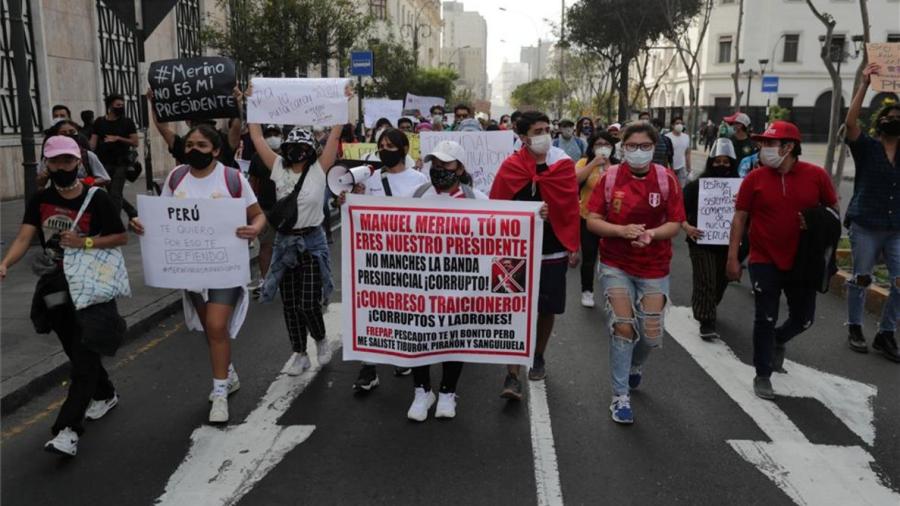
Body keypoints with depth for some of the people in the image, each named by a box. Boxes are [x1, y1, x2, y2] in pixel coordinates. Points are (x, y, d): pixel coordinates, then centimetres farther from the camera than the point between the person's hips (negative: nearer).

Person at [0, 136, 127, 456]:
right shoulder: (40, 200, 2)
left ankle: (68, 429, -11)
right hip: (58, 284, 5)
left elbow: (121, 237, -6)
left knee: (84, 354, -9)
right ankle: (104, 395, 39)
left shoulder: (96, 198, -10)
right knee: (75, 351, 16)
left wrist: (86, 242, -21)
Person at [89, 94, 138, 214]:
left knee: (115, 194, -5)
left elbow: (135, 143, -1)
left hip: (121, 163, -1)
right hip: (103, 162, 2)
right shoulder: (100, 122, 8)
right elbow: (93, 143, 4)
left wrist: (118, 138, -13)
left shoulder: (127, 122, 5)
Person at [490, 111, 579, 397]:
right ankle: (512, 376, -1)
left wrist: (573, 247, 1)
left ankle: (538, 358, 37)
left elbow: (571, 207, 1)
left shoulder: (563, 164, 0)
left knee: (547, 309, 13)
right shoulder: (510, 167, -5)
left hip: (554, 250, 2)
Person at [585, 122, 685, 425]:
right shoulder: (610, 177, -5)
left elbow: (675, 224, -2)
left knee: (652, 334, 5)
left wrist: (651, 234, -22)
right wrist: (622, 230, -22)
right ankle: (621, 396, 7)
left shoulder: (666, 179, -3)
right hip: (616, 265, -1)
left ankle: (635, 366, 42)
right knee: (622, 325, -9)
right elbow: (592, 221, -5)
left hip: (654, 268, 1)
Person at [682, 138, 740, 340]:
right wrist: (686, 226, -22)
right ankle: (707, 323, 2)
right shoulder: (697, 184, -7)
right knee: (706, 282, -5)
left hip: (727, 243, 3)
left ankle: (706, 310, 42)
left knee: (721, 281, 17)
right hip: (701, 241, -3)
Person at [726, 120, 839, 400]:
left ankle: (778, 340, 45)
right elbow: (740, 218, -4)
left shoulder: (816, 175, -5)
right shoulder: (754, 178, -7)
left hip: (803, 262, 2)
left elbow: (833, 210, 8)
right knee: (765, 320, 3)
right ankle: (762, 376, 17)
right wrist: (732, 257, -7)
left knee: (803, 319, 12)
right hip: (765, 262, -2)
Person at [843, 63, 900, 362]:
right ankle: (855, 329, 21)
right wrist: (865, 84, -19)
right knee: (861, 279, 6)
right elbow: (851, 121, -15)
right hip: (865, 226, -4)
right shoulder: (866, 147, -2)